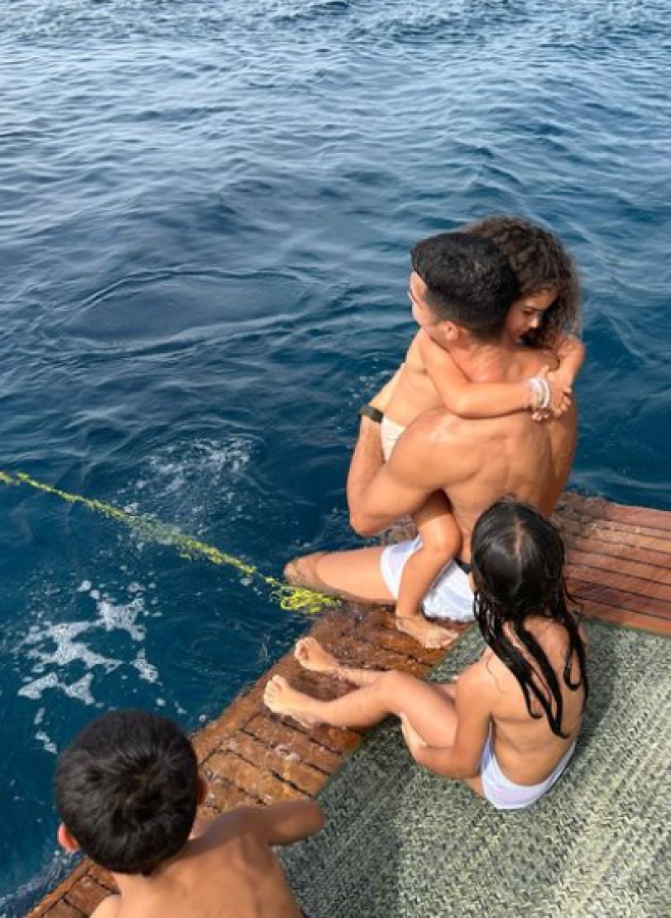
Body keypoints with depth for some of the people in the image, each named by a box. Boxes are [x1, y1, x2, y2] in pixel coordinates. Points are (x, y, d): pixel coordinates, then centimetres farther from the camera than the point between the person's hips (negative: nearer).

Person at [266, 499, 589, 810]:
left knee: (393, 687, 6)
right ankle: (344, 675, 43)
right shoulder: (569, 626, -22)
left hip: (509, 785, -5)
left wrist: (422, 753, 0)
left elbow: (464, 764, -19)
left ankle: (314, 711, 34)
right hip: (559, 756, 5)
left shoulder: (482, 681, -39)